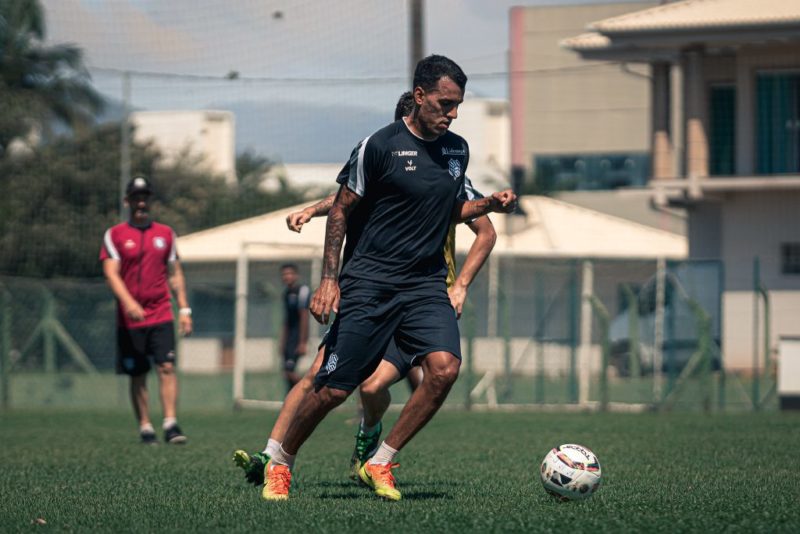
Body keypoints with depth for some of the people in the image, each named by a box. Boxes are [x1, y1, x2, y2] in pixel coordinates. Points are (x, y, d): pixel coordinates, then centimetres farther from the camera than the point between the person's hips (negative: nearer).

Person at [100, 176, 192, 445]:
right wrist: (128, 302, -24)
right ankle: (145, 427, 9)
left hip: (161, 315, 1)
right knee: (137, 375, 3)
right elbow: (111, 274, -8)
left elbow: (175, 274, 15)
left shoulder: (165, 233, 12)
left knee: (167, 367, -12)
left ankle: (170, 423, -17)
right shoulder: (114, 235, 2)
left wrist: (184, 309, 8)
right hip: (129, 319, -1)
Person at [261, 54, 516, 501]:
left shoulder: (458, 150, 10)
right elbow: (341, 210, -1)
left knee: (445, 367, -21)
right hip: (369, 281, -4)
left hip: (426, 283, 4)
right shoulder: (380, 146, -7)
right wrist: (329, 279, -8)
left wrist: (489, 205, 5)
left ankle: (380, 464, -6)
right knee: (335, 388, -6)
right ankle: (280, 463, 20)